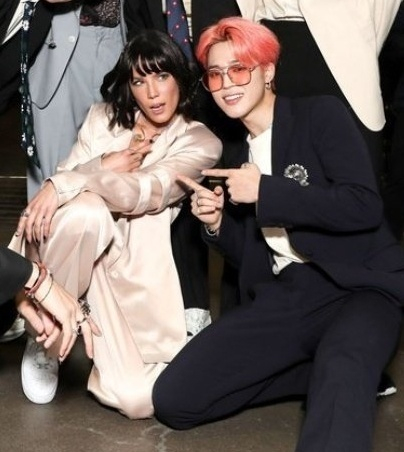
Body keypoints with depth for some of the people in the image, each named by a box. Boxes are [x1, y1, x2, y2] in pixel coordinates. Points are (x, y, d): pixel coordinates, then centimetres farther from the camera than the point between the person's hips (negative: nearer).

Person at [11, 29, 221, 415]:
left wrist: (67, 182, -27)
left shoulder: (201, 143, 2)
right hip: (75, 246, 0)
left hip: (133, 268, 0)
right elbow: (62, 184, 5)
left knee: (136, 397, -19)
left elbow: (146, 193, -17)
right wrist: (105, 168, -11)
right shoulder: (102, 117, 14)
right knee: (86, 211, -37)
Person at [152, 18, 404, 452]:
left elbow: (364, 205, -15)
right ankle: (333, 377, 0)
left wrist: (265, 191, -14)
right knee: (172, 399, -9)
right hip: (282, 299, 8)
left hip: (355, 287, -7)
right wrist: (217, 224, -1)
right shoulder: (239, 155, 17)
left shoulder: (321, 114, -1)